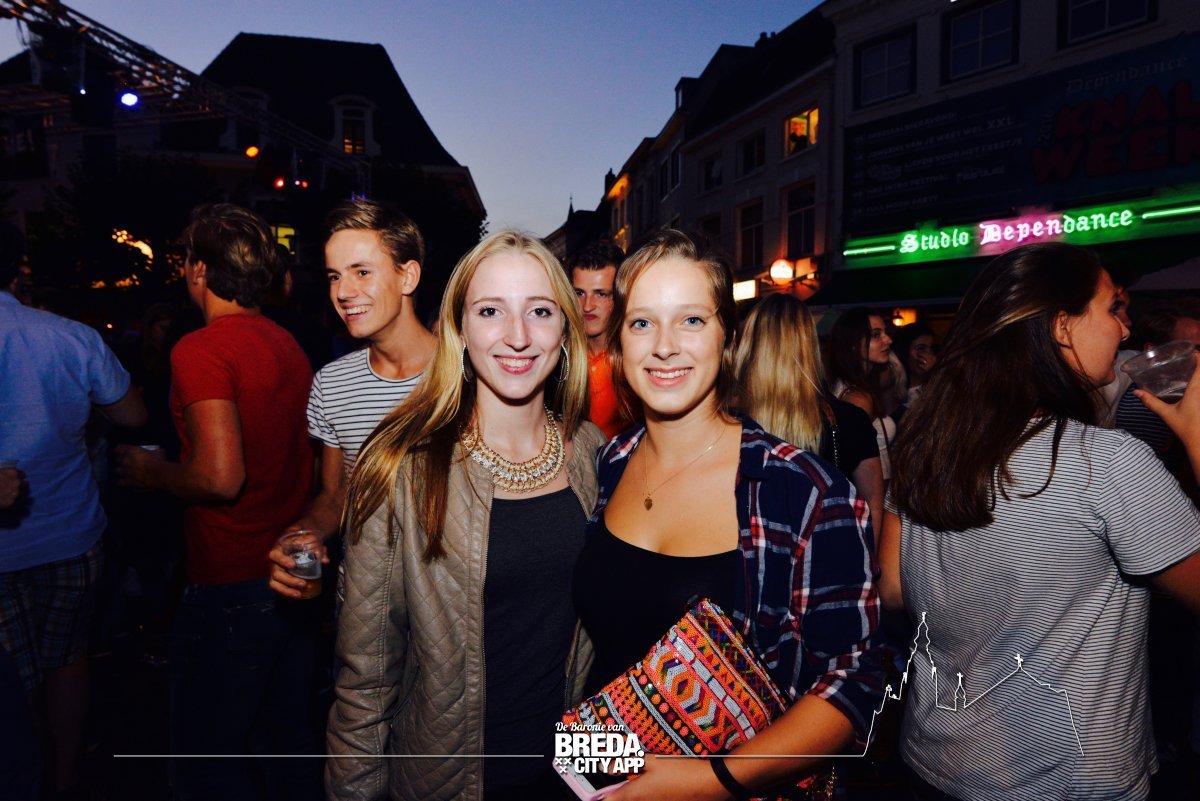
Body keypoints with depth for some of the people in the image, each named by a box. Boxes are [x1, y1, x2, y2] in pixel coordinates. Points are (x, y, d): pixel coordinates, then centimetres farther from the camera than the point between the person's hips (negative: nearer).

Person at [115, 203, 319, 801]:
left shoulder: (200, 350, -16)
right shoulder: (287, 344, 8)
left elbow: (219, 477, -23)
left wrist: (152, 471, -6)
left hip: (231, 588, -8)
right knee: (285, 743, 21)